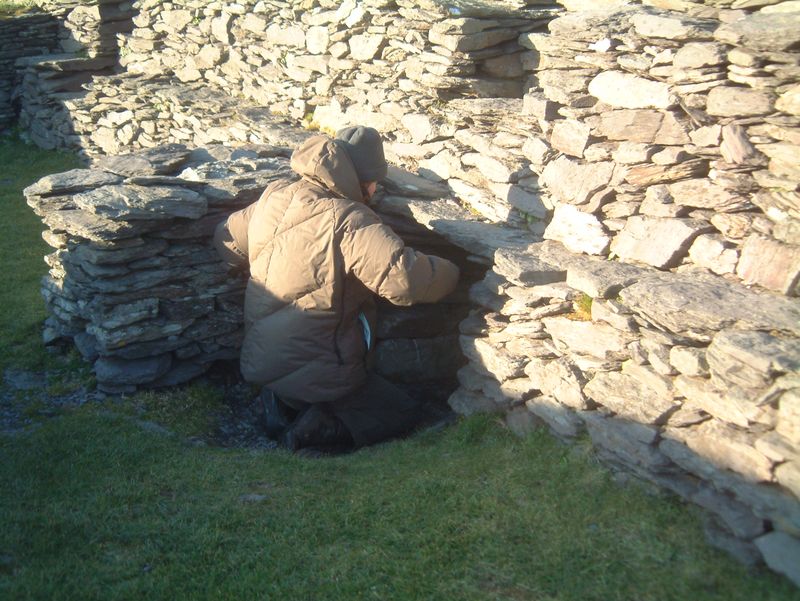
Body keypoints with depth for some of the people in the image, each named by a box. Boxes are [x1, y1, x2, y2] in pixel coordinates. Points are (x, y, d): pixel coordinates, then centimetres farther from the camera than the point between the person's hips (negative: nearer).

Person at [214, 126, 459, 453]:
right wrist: (448, 272, -14)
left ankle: (283, 403, 9)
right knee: (404, 413, 12)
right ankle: (314, 430, -7)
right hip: (311, 371, -7)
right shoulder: (349, 222, -24)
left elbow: (226, 238, 15)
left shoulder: (274, 196, -1)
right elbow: (408, 278, -34)